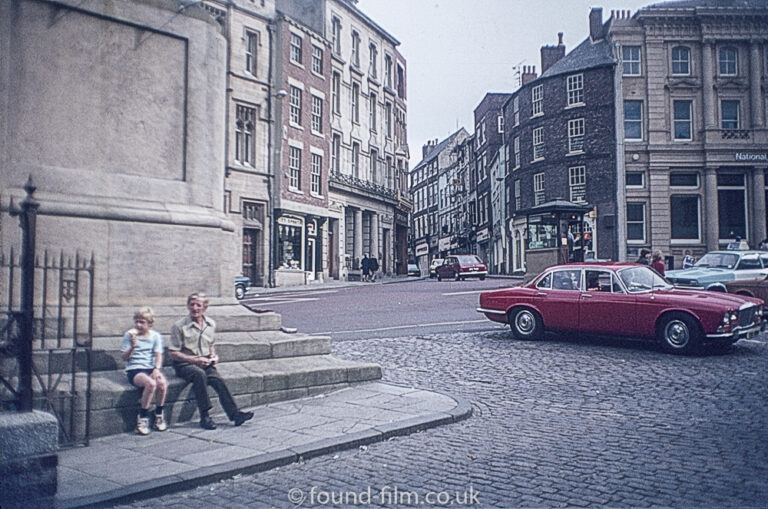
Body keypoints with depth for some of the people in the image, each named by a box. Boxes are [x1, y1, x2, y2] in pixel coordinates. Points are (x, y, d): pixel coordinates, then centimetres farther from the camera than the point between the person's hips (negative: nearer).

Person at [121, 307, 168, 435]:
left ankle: (159, 415, -7)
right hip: (134, 370, -2)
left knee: (162, 383, -30)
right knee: (151, 383, -33)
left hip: (151, 368, 3)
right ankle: (142, 417, -16)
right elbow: (124, 358, 2)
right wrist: (132, 347, -17)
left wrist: (156, 369, -14)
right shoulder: (129, 335, 4)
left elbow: (158, 355, 3)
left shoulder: (155, 336, 9)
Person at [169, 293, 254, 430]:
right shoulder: (179, 326, -6)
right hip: (184, 364, -4)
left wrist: (213, 355, 3)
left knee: (217, 379, -27)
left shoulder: (211, 324, 9)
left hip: (205, 363, 4)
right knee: (200, 374, -36)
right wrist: (195, 360, -15)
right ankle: (205, 417, -33)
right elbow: (173, 353, -6)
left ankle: (234, 413, -30)